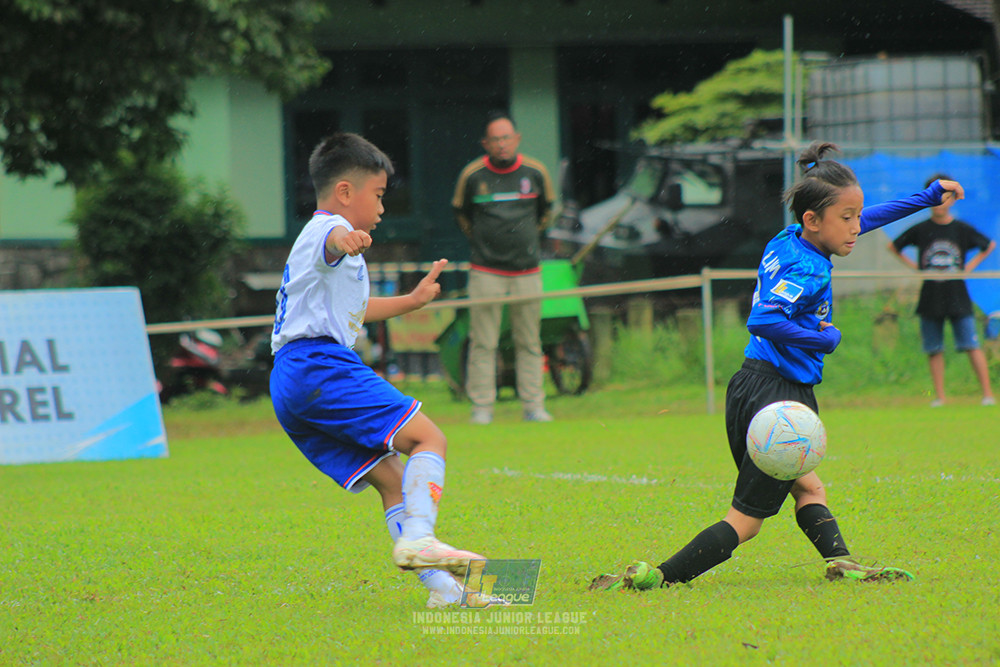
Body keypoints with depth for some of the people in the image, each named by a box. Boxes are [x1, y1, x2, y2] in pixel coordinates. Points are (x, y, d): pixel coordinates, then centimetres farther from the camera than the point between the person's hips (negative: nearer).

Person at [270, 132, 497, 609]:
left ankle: (442, 585, -4)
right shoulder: (328, 228, 1)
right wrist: (346, 241, -51)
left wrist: (412, 301, 60)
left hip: (288, 390, 10)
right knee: (428, 440, -14)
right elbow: (331, 243, -28)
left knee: (391, 478, 5)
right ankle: (416, 538, -34)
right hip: (319, 364, -10)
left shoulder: (324, 239, 34)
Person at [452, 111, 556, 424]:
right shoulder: (472, 175, -3)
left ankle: (533, 406, 9)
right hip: (486, 271, -2)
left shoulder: (536, 172, 2)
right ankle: (481, 408, 0)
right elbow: (460, 212, 14)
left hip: (527, 270, 2)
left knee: (529, 342, 3)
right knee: (483, 342, -4)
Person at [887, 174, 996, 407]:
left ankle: (988, 394, -4)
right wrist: (913, 266, 5)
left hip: (958, 298, -1)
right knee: (934, 350, 4)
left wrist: (970, 266, 5)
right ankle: (939, 396, 10)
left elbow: (989, 246, 16)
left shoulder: (963, 230, 0)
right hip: (930, 298, 1)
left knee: (971, 346, -6)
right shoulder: (920, 230, 1)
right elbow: (893, 247, 15)